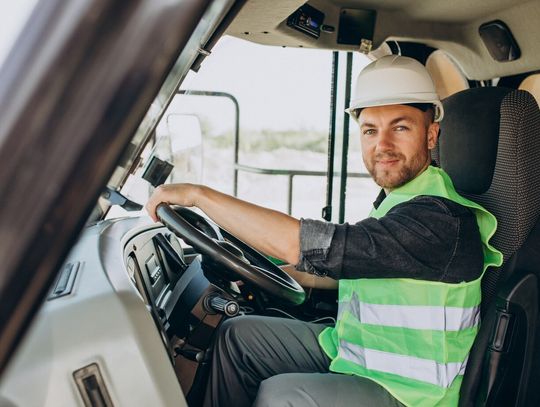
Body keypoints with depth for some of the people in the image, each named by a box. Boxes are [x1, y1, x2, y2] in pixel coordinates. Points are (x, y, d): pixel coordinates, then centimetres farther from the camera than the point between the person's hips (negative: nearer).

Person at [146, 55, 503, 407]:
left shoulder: (442, 219, -27)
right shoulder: (397, 201, 4)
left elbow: (299, 243, -34)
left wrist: (199, 194, -27)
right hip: (351, 349, 9)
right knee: (236, 335, 6)